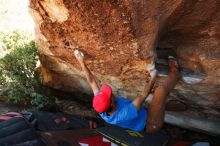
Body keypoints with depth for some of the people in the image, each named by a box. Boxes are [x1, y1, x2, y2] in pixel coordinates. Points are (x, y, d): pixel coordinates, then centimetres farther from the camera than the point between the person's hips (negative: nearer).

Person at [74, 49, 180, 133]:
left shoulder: (102, 111, -22)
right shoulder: (126, 114, -43)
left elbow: (91, 82, -15)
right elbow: (144, 95, -28)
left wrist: (82, 62, -10)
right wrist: (152, 78, -13)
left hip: (140, 121, 8)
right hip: (150, 125, -7)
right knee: (161, 89, -17)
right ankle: (174, 73, 15)